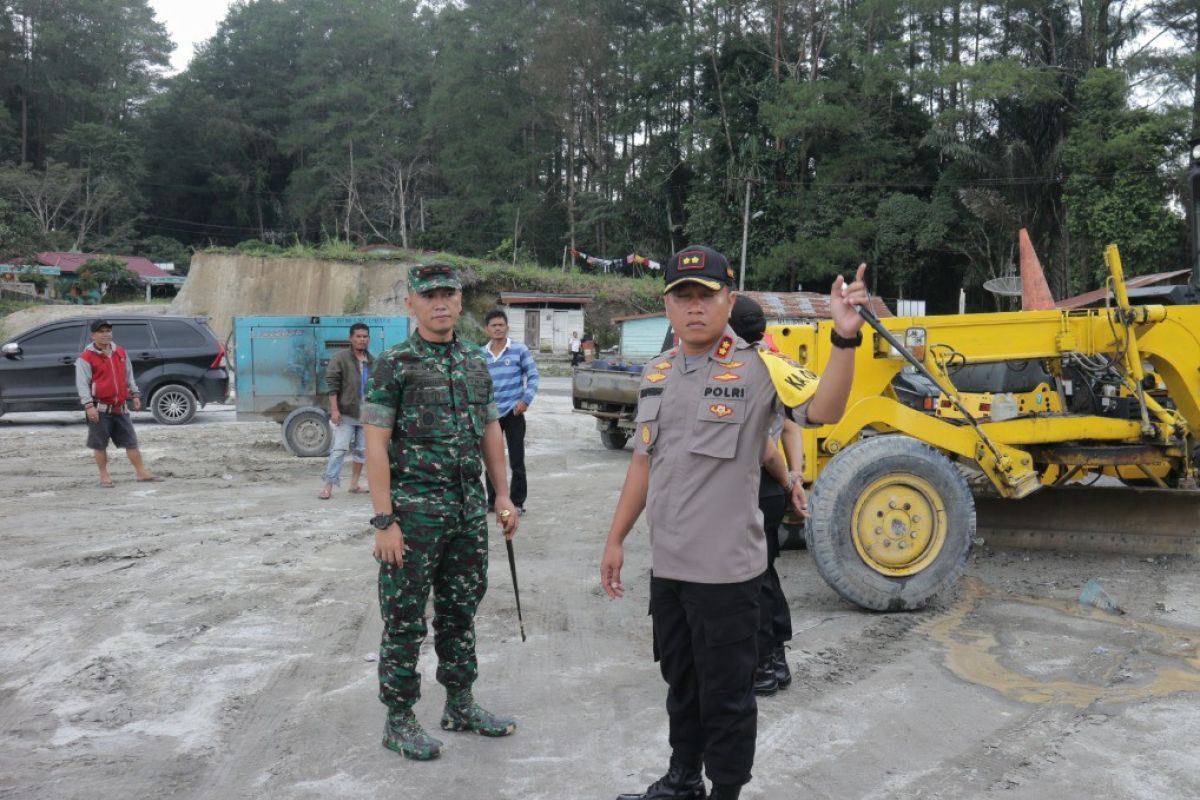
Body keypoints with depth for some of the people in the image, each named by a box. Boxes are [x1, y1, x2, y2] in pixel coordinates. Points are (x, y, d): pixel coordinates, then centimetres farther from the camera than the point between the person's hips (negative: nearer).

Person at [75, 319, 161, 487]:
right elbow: (82, 383, -12)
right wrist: (89, 405, -20)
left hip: (120, 407, 5)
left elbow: (129, 376, 21)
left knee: (131, 441, 7)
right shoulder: (86, 358, -6)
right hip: (100, 409, -5)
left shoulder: (120, 352, 12)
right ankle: (104, 476, 13)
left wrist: (135, 394, 14)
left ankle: (142, 473, 11)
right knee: (100, 444, 3)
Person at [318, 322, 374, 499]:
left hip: (366, 414, 6)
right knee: (339, 449, -10)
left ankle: (354, 484, 21)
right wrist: (334, 409, -16)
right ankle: (328, 486, -9)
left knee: (361, 450, 10)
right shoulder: (340, 358, -5)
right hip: (345, 413, -5)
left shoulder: (372, 362, 11)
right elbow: (332, 384, -10)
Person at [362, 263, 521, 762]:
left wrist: (504, 497, 10)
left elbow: (491, 433, 15)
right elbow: (376, 444, -11)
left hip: (469, 510, 6)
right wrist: (384, 520, -16)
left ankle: (460, 704, 30)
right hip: (414, 512, -6)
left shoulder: (476, 363, 9)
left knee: (460, 610, 16)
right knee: (405, 618, 4)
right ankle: (398, 721, 18)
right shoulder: (394, 364, -8)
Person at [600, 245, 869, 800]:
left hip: (727, 568, -6)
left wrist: (844, 339, -41)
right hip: (667, 564, 6)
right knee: (680, 682, 22)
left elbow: (823, 411, -27)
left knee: (725, 692, 7)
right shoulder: (656, 375, 8)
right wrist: (616, 539, 13)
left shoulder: (759, 369, -11)